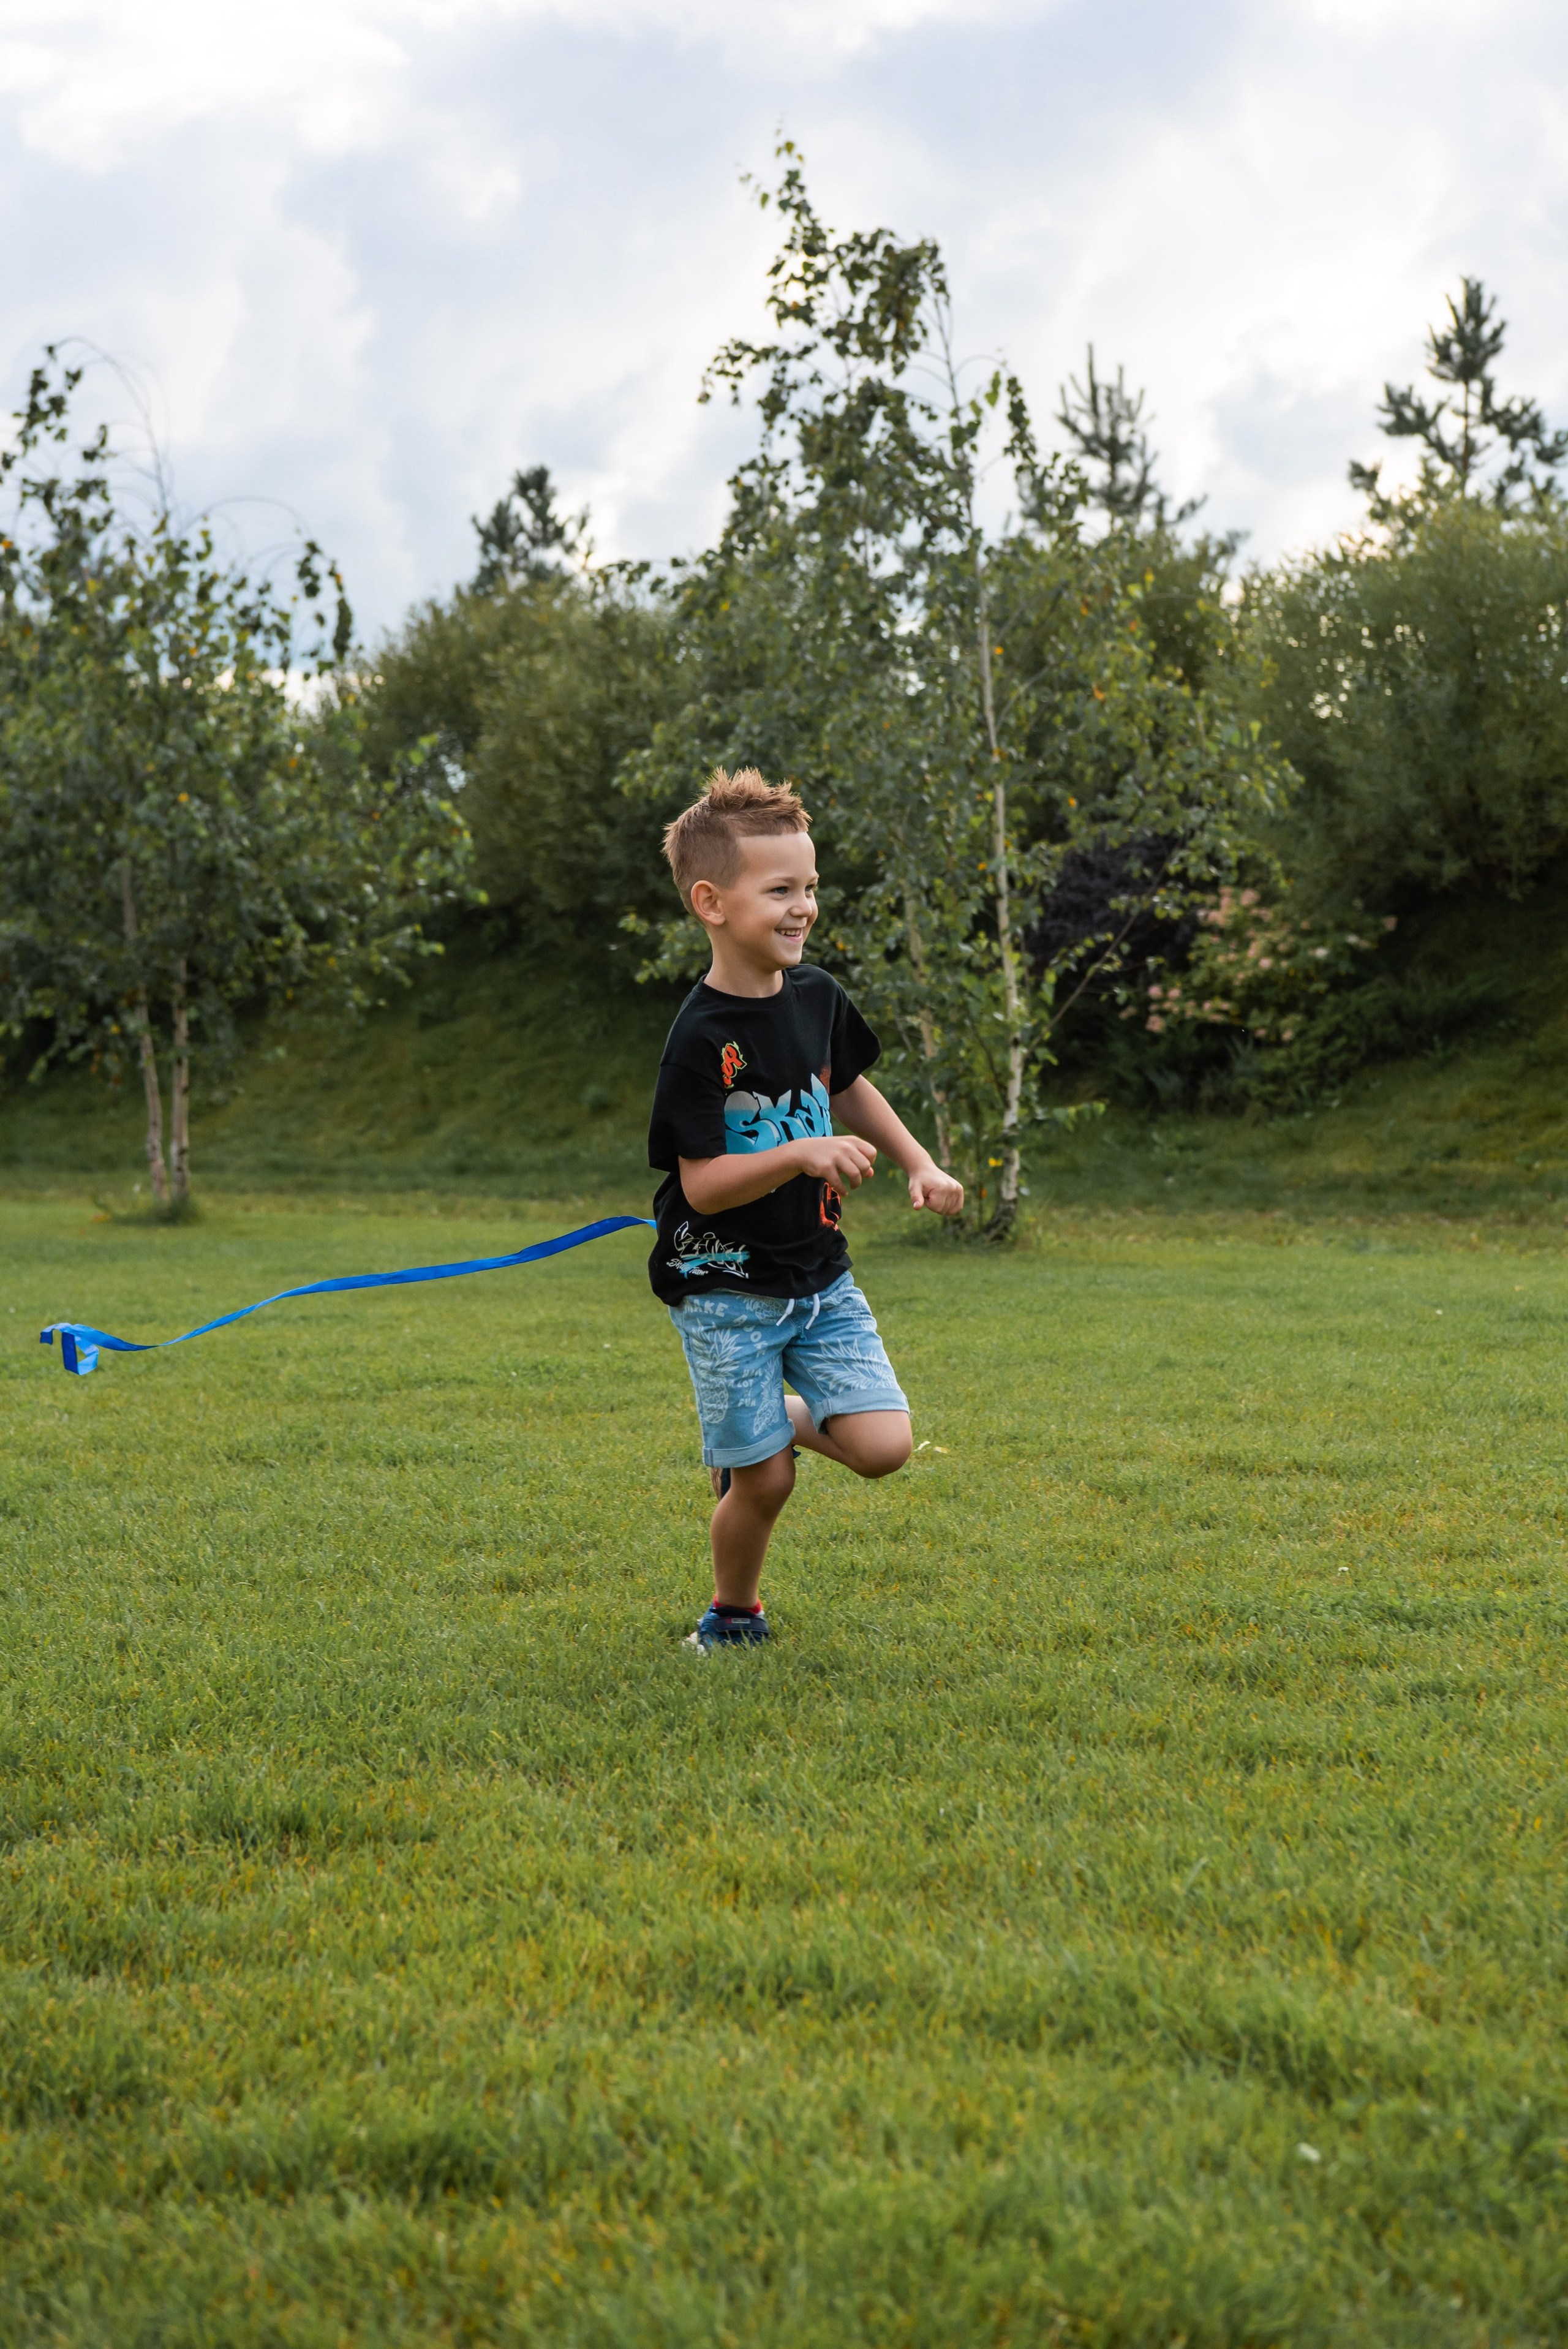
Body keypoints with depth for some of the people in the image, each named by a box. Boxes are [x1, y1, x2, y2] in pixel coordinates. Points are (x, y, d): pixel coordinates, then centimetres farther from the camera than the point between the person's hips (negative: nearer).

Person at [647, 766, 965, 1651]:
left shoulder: (817, 995, 1)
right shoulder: (703, 1037, -19)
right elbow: (702, 1184, -21)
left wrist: (921, 1164, 13)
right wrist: (801, 1154, -33)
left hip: (819, 1273, 5)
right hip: (726, 1287, -5)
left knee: (884, 1446, -8)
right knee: (766, 1481, -2)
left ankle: (788, 1415, 23)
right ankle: (733, 1614, 26)